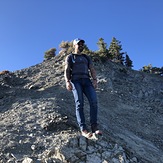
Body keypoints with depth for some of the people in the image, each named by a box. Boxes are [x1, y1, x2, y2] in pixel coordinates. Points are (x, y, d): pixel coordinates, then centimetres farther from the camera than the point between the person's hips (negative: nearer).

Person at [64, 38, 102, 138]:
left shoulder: (87, 57, 27)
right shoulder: (70, 57, 17)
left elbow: (92, 70, 15)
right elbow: (67, 71, 4)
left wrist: (95, 80, -4)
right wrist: (67, 82, -14)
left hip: (86, 80, 3)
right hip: (75, 81, -3)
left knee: (94, 101, -19)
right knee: (79, 103, -18)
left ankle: (94, 127, -20)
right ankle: (83, 129, -24)